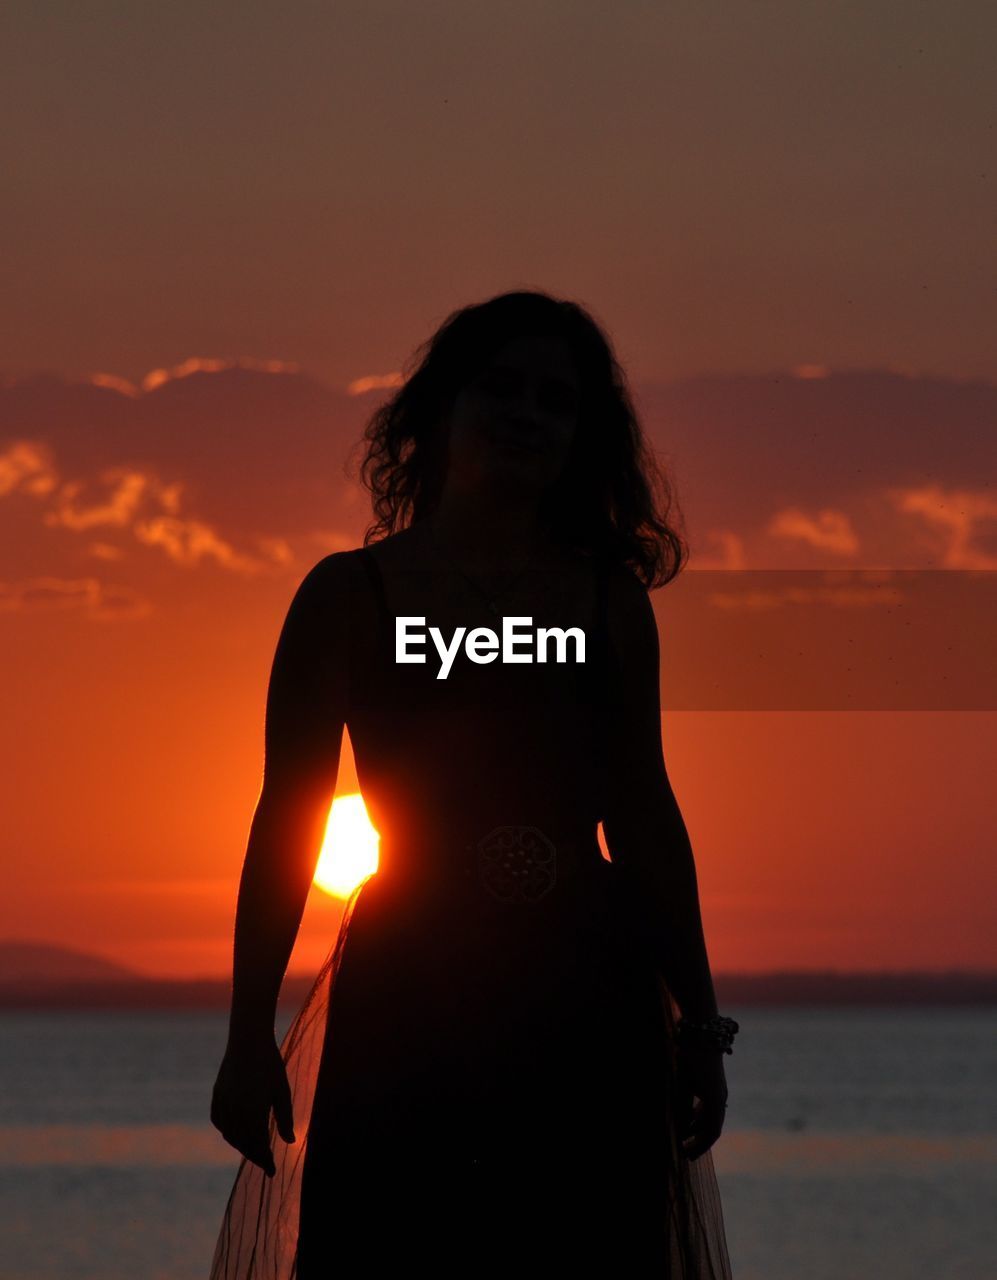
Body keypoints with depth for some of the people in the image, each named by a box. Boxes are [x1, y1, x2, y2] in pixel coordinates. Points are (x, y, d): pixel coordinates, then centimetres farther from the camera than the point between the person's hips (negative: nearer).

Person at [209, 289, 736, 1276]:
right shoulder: (350, 593, 3)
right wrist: (248, 1037, -2)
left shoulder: (610, 599, 9)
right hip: (404, 1001, -2)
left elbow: (645, 815, 12)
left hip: (589, 1007, 2)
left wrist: (698, 1021, 11)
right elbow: (287, 818, 1)